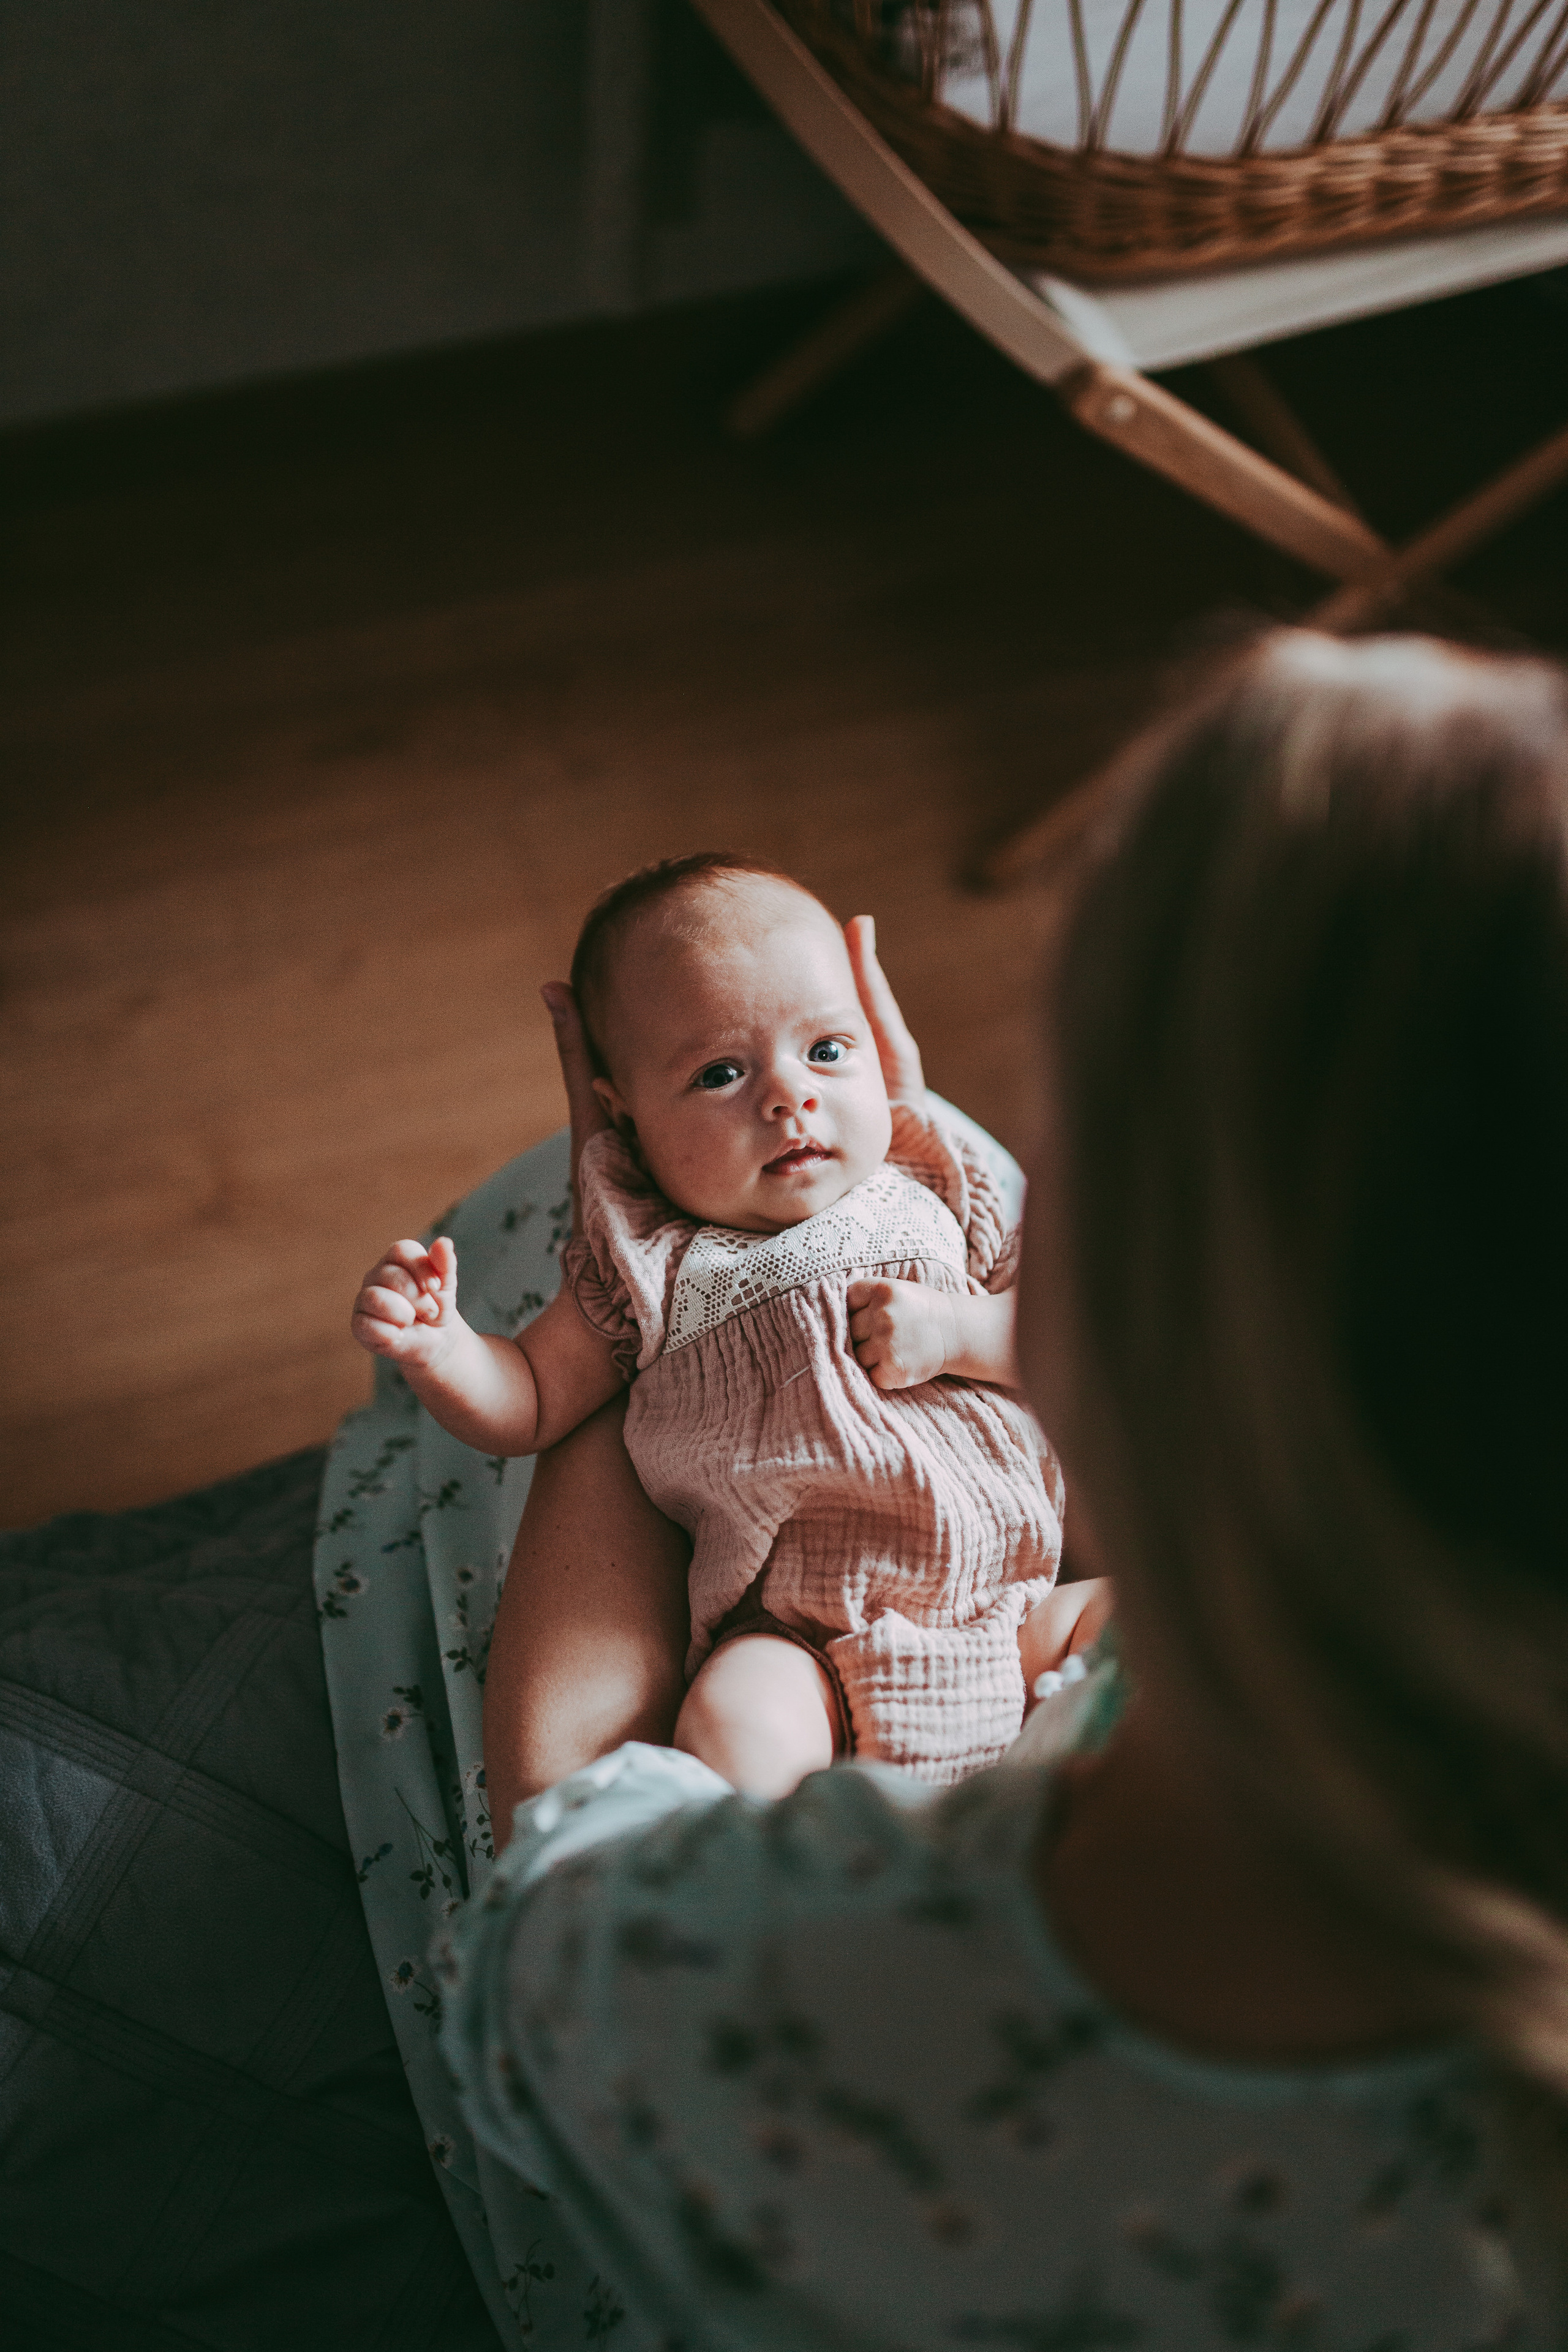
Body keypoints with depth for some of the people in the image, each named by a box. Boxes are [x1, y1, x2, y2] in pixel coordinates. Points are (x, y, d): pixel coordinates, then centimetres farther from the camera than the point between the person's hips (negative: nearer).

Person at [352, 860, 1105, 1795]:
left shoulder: (934, 1196, 10)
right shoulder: (651, 1269, 7)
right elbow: (527, 1404, 13)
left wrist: (958, 1331, -10)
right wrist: (435, 1346, -8)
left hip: (1013, 1597, 3)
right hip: (805, 1638, -3)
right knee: (732, 1723, -33)